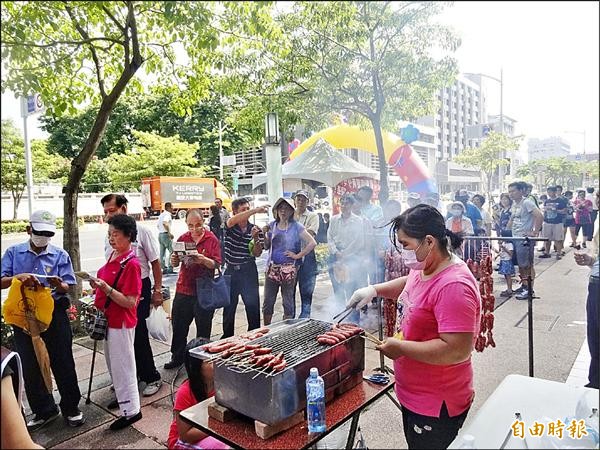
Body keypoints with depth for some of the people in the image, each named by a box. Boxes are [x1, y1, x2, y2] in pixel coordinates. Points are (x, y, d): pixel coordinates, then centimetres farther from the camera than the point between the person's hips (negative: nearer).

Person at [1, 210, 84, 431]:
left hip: (55, 315, -1)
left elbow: (66, 288, -4)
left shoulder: (60, 255, -1)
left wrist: (58, 284, -27)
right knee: (30, 367, 12)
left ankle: (71, 408, 24)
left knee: (63, 364, 6)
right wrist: (18, 277, -24)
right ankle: (44, 410, 30)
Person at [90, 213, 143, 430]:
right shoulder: (113, 256, 4)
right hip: (108, 320, 9)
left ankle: (131, 410, 16)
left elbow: (130, 302, -23)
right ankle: (123, 395, 42)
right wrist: (98, 286, 1)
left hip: (121, 323, -9)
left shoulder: (131, 264, -21)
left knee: (122, 365, 2)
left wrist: (106, 288, -29)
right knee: (112, 362, 23)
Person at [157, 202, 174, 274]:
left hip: (160, 234, 10)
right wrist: (169, 232, -27)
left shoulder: (161, 215, 18)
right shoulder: (167, 214, -12)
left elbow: (157, 225, 26)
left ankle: (164, 268, 13)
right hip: (166, 234, -9)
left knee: (162, 252, 9)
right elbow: (164, 223, -30)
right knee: (171, 251, -5)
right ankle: (170, 268, -9)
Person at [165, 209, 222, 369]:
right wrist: (174, 260, -12)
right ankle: (177, 357, 28)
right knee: (179, 325, 11)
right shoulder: (182, 239, 6)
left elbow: (217, 264, -11)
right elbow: (175, 263, 10)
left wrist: (204, 260, -29)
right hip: (183, 289, 4)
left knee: (203, 327, 9)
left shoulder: (212, 239, -5)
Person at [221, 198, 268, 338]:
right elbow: (233, 220, -30)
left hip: (248, 271, -1)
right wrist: (256, 210, -38)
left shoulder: (255, 229, -1)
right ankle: (227, 336, 27)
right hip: (231, 271, 1)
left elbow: (257, 254, -5)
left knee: (253, 304, 1)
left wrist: (256, 238, -23)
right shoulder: (230, 226, -3)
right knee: (229, 305, 11)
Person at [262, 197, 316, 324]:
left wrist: (297, 255, -10)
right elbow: (267, 247, 14)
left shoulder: (296, 226, -3)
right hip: (272, 267, 4)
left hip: (288, 269, -4)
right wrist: (265, 234, -3)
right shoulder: (272, 225, 9)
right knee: (267, 301, 8)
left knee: (288, 302, 6)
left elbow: (312, 243, -8)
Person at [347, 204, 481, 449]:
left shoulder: (453, 286, -29)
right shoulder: (424, 269, 0)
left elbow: (457, 351, -33)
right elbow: (408, 284, 23)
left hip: (436, 405, -8)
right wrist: (374, 289, 8)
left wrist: (400, 347, -25)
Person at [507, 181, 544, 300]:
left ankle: (529, 289, 6)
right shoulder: (514, 204, 14)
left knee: (527, 264, -2)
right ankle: (524, 286, 26)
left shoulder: (526, 202, -13)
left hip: (525, 238, -9)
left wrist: (535, 232, -20)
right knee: (520, 264, 15)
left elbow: (539, 216, -23)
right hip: (515, 237, 9)